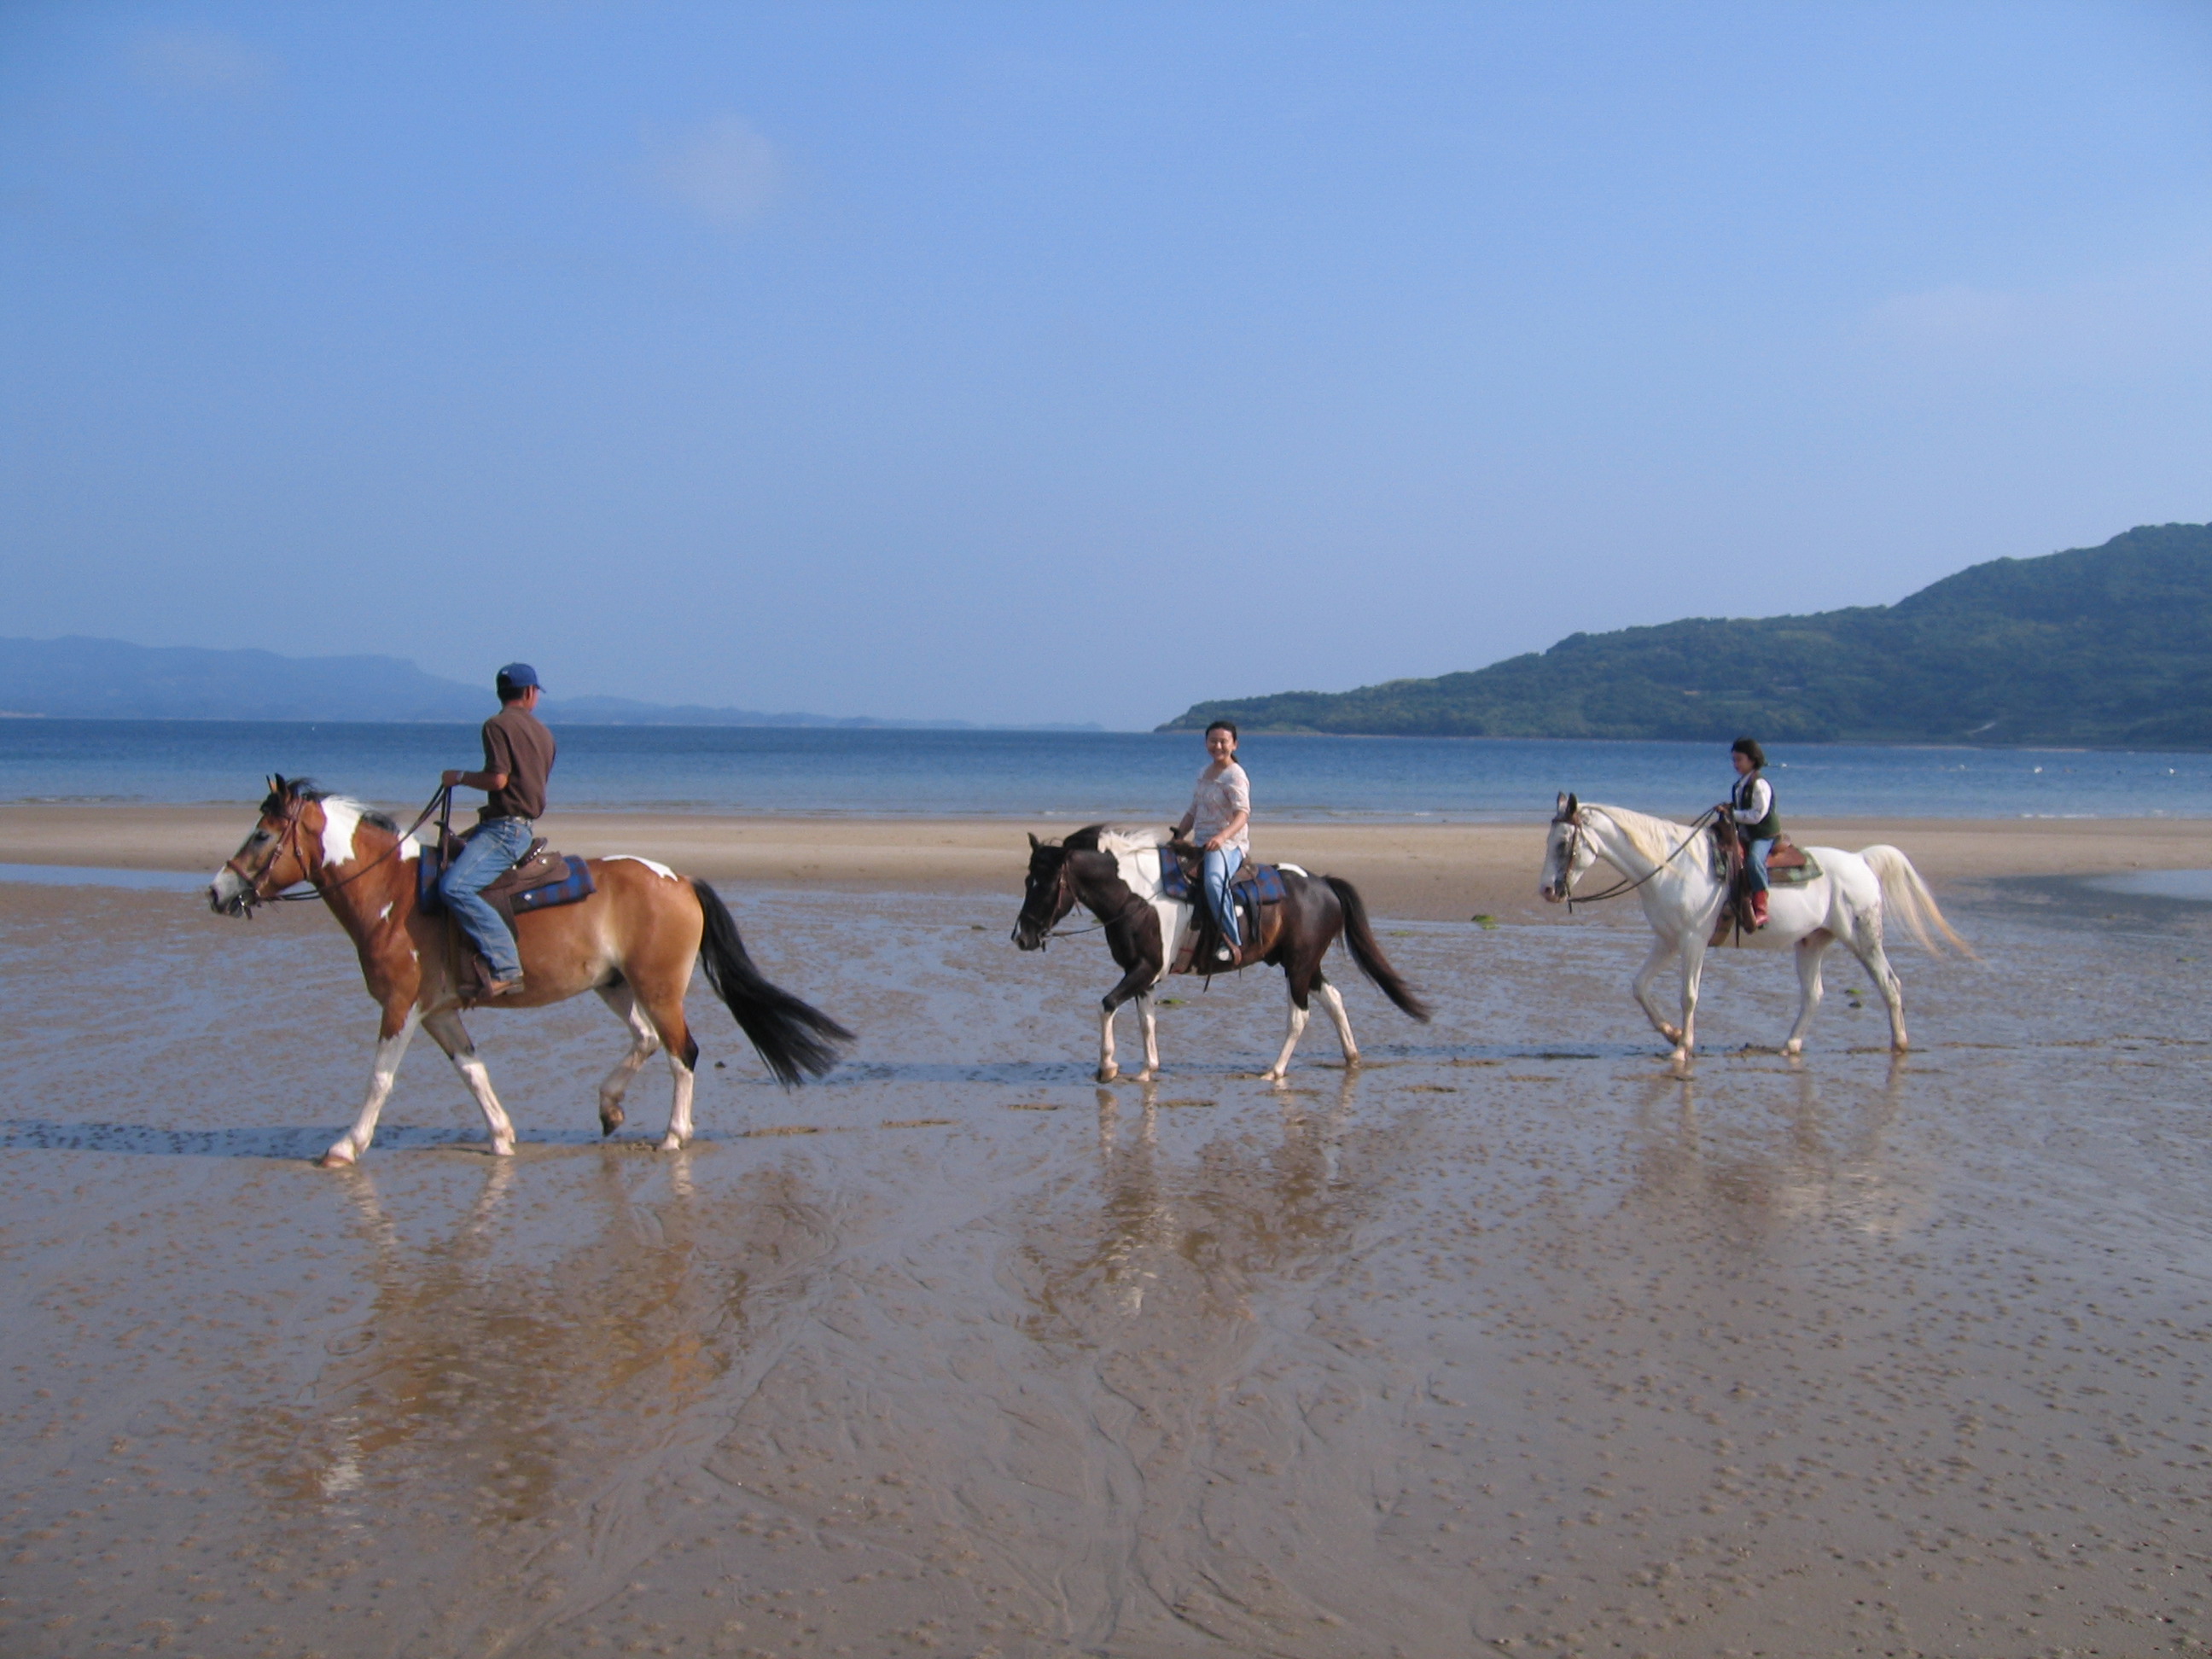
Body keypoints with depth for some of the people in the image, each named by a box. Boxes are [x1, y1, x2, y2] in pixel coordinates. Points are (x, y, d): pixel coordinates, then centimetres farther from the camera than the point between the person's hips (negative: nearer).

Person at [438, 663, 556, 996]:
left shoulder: (498, 725, -8)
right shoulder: (542, 732, 16)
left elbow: (498, 779, -17)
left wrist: (461, 777, 1)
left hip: (506, 827, -10)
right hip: (526, 825, 10)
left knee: (455, 887, -24)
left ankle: (505, 968, -33)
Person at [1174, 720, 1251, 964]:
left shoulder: (1235, 775, -8)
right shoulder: (1204, 774, 17)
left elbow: (1242, 813, -23)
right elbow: (1193, 813, 24)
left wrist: (1222, 836, -39)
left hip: (1228, 845, -9)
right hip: (1201, 844, 9)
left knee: (1213, 880, -37)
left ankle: (1232, 941, -34)